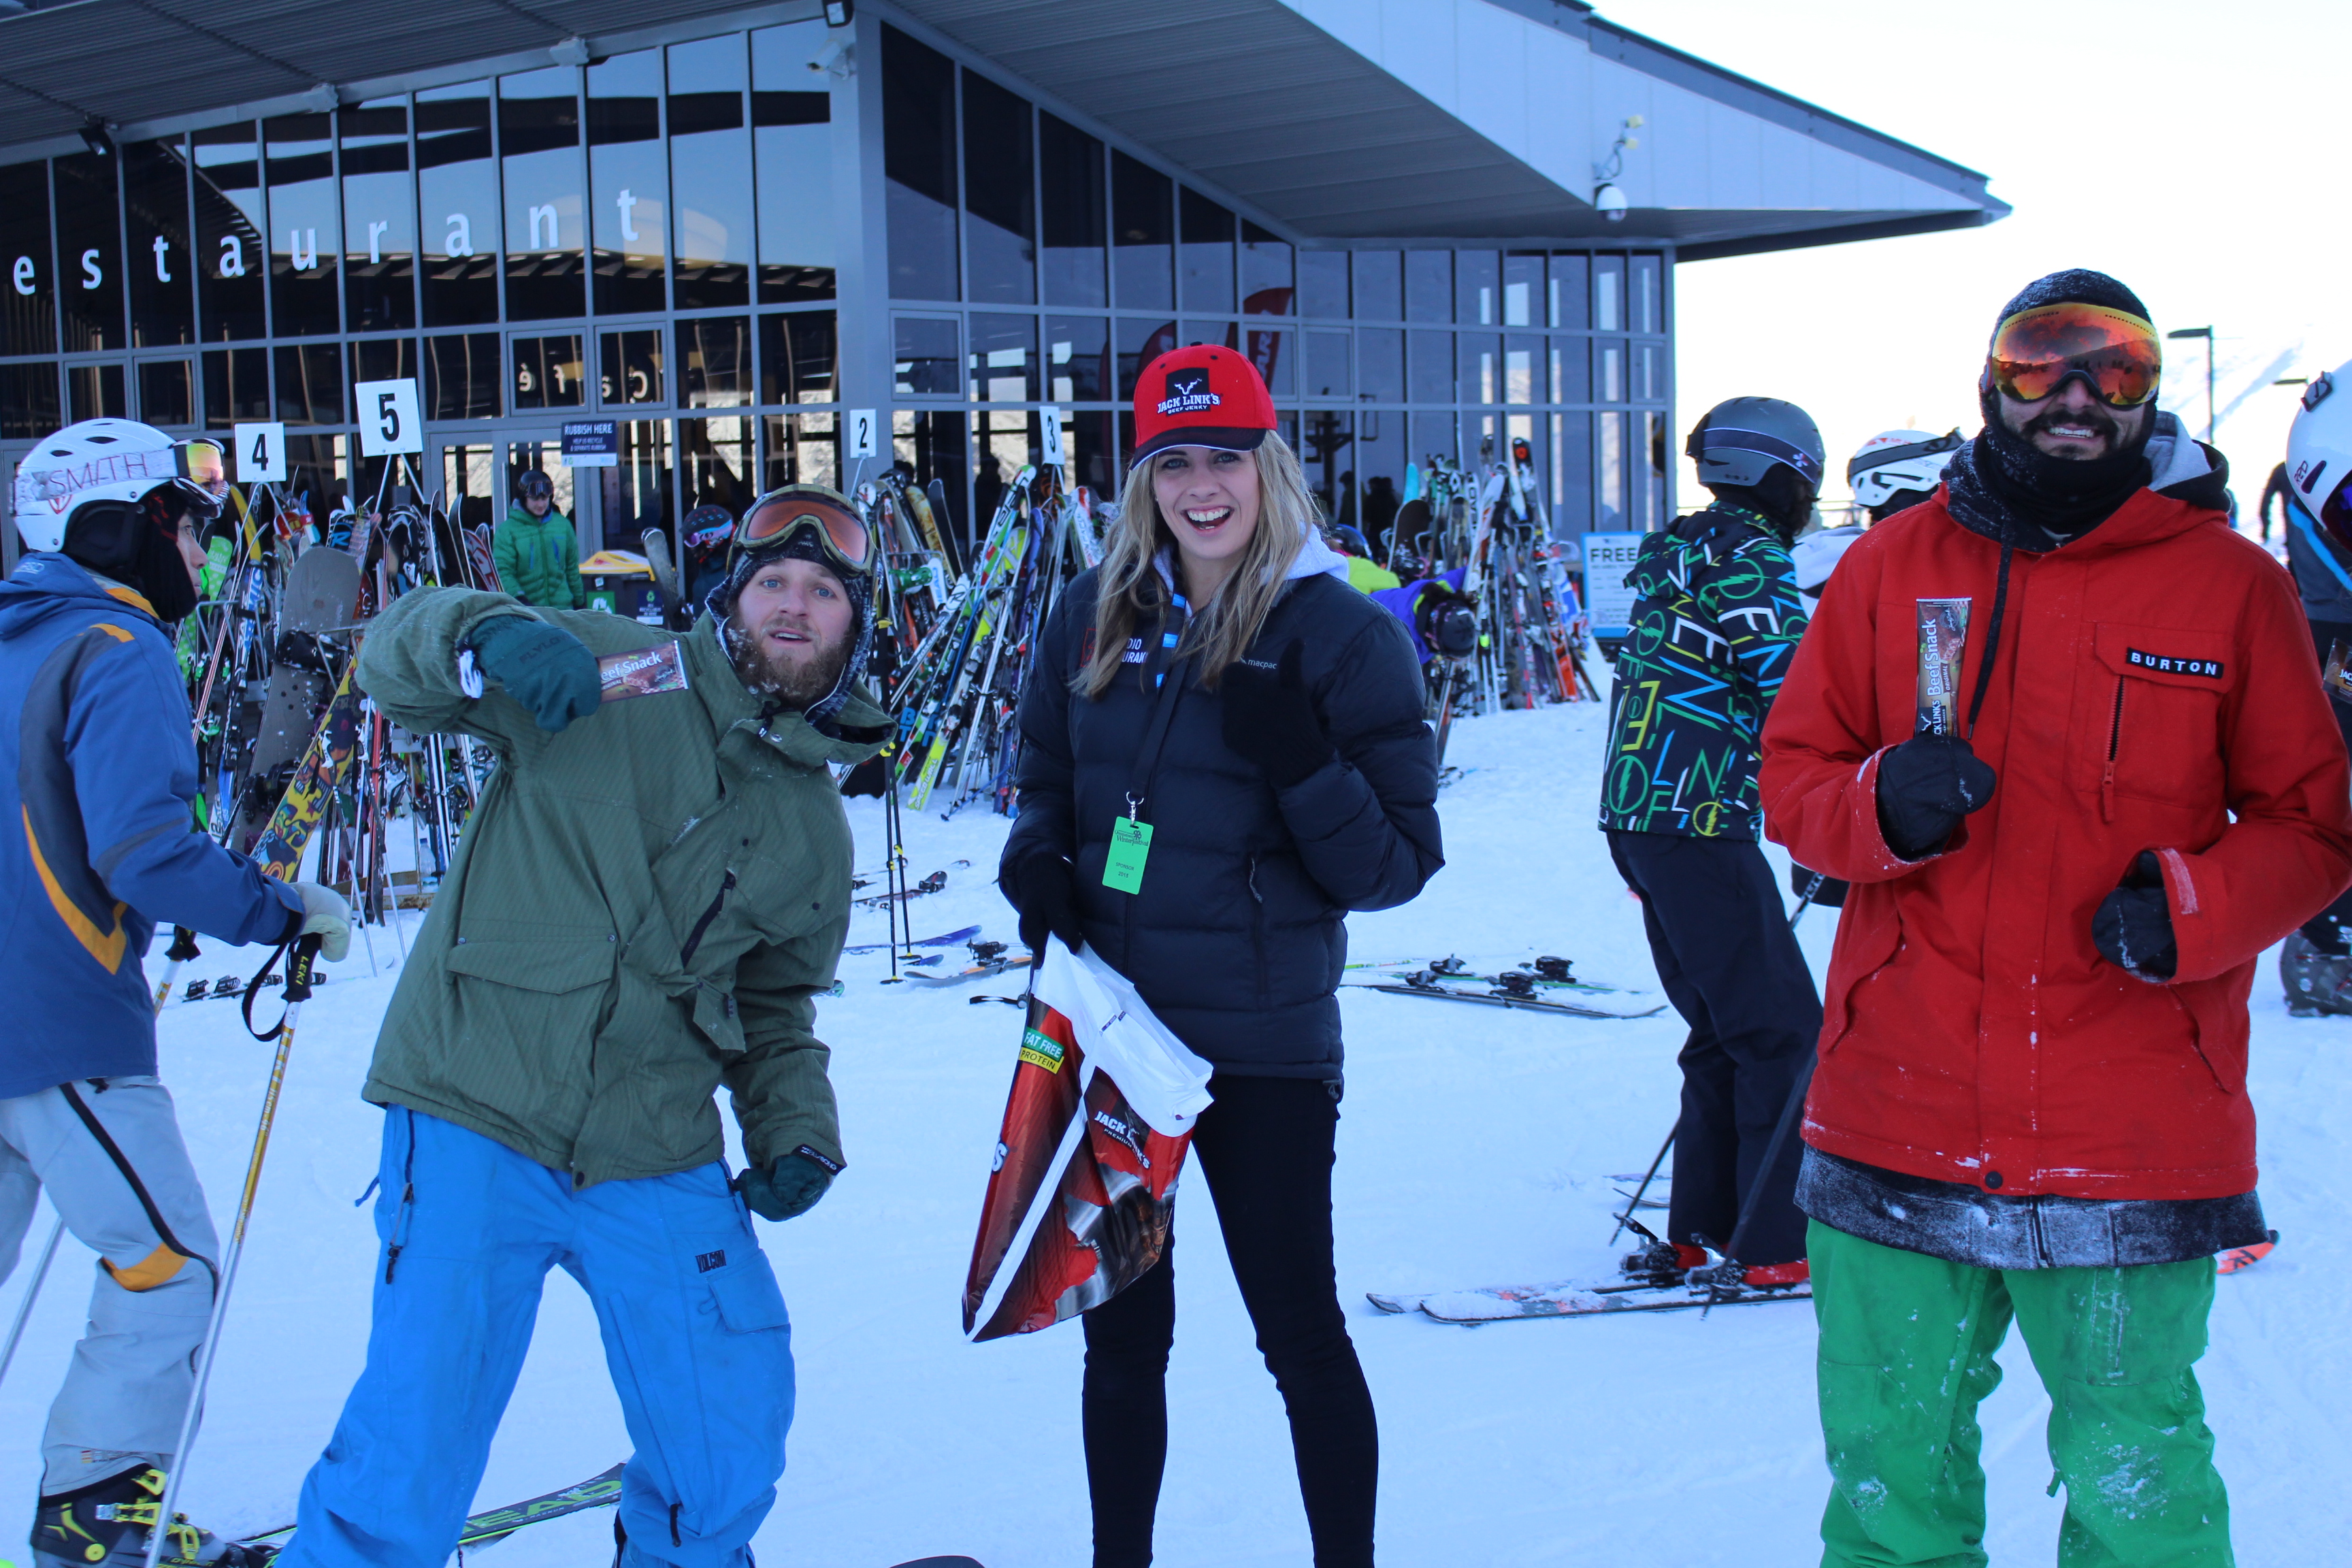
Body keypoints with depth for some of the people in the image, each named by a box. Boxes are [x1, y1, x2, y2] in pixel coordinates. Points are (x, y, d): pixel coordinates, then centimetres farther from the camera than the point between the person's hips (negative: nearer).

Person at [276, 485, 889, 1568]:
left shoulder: (815, 831, 14)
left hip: (657, 1162, 5)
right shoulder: (610, 673, -2)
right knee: (415, 1447, -7)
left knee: (734, 1433, 8)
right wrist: (486, 639, -28)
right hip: (478, 1122, -5)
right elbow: (395, 662, -6)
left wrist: (796, 1131, 6)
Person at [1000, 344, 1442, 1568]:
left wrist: (1305, 766, -25)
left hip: (1263, 1042, -4)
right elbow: (1046, 777, 17)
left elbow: (1395, 869, -9)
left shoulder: (1343, 635, -8)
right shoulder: (1093, 617, 3)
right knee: (1122, 1333, 16)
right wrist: (1036, 864, -3)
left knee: (1298, 1326, 6)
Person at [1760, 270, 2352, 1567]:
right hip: (1895, 1118, 2)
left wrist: (2192, 907, -14)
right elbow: (1792, 771, 9)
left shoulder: (2230, 584, 1)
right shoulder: (1891, 564, 6)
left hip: (2136, 1136, -1)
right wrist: (1880, 806, -13)